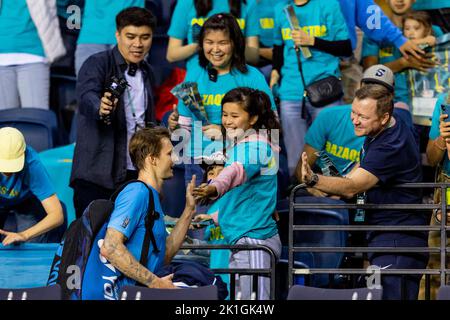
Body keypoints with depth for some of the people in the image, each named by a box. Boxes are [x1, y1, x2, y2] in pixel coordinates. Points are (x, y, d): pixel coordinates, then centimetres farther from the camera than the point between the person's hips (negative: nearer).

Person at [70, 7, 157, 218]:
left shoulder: (146, 72, 15)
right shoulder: (97, 64, -6)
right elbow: (87, 96, -27)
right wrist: (100, 109, -47)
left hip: (135, 174, 5)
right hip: (98, 174, -5)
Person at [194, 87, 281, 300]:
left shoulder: (254, 145, -14)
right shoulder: (239, 145, 19)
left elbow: (239, 170, -37)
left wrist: (214, 188, -55)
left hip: (253, 237, -11)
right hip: (241, 238, 11)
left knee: (255, 299, -13)